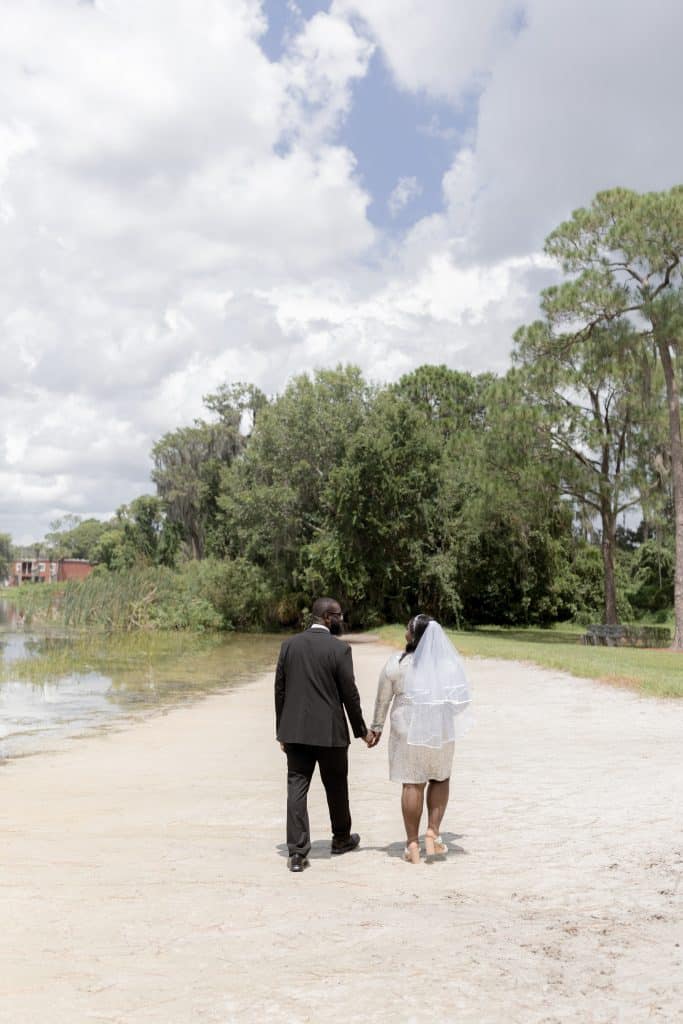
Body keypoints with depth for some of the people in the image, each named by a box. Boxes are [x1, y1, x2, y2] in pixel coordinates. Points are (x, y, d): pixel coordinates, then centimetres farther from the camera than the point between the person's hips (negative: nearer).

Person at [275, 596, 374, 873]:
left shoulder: (289, 645, 2)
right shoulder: (339, 648, -11)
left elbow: (279, 690, 6)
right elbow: (349, 694, -8)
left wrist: (281, 730, 15)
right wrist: (361, 730, 5)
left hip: (295, 731, 3)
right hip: (330, 731, -3)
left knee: (297, 787, 4)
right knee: (336, 787, 16)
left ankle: (297, 852, 0)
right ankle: (341, 838, 35)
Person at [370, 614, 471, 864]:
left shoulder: (396, 664, -10)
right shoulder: (448, 662, -5)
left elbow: (382, 699, -3)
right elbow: (460, 698, 4)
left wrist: (377, 726, 10)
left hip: (408, 730, -1)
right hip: (441, 729, 2)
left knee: (412, 784, 6)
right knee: (440, 778, 20)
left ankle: (412, 844, 12)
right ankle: (433, 832, 10)